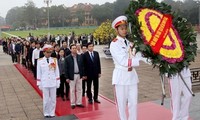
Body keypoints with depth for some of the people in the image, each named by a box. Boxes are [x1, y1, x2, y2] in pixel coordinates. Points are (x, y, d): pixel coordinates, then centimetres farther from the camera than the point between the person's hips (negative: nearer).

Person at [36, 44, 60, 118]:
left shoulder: (54, 60, 2)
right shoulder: (40, 61, -2)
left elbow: (57, 72, 5)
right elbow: (39, 73, 1)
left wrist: (58, 82, 4)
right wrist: (39, 84, 0)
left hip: (53, 83, 2)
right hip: (44, 83, -1)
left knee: (53, 99, 7)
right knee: (46, 99, 5)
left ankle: (52, 113, 20)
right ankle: (46, 114, 20)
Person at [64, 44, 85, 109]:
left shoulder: (80, 57, 3)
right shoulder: (67, 58, -6)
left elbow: (82, 66, 8)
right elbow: (66, 68, -5)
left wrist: (83, 74, 4)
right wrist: (67, 77, -8)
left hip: (79, 75, 3)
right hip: (72, 76, -3)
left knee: (79, 89, 9)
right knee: (72, 90, 5)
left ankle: (78, 102, 19)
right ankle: (72, 103, 14)